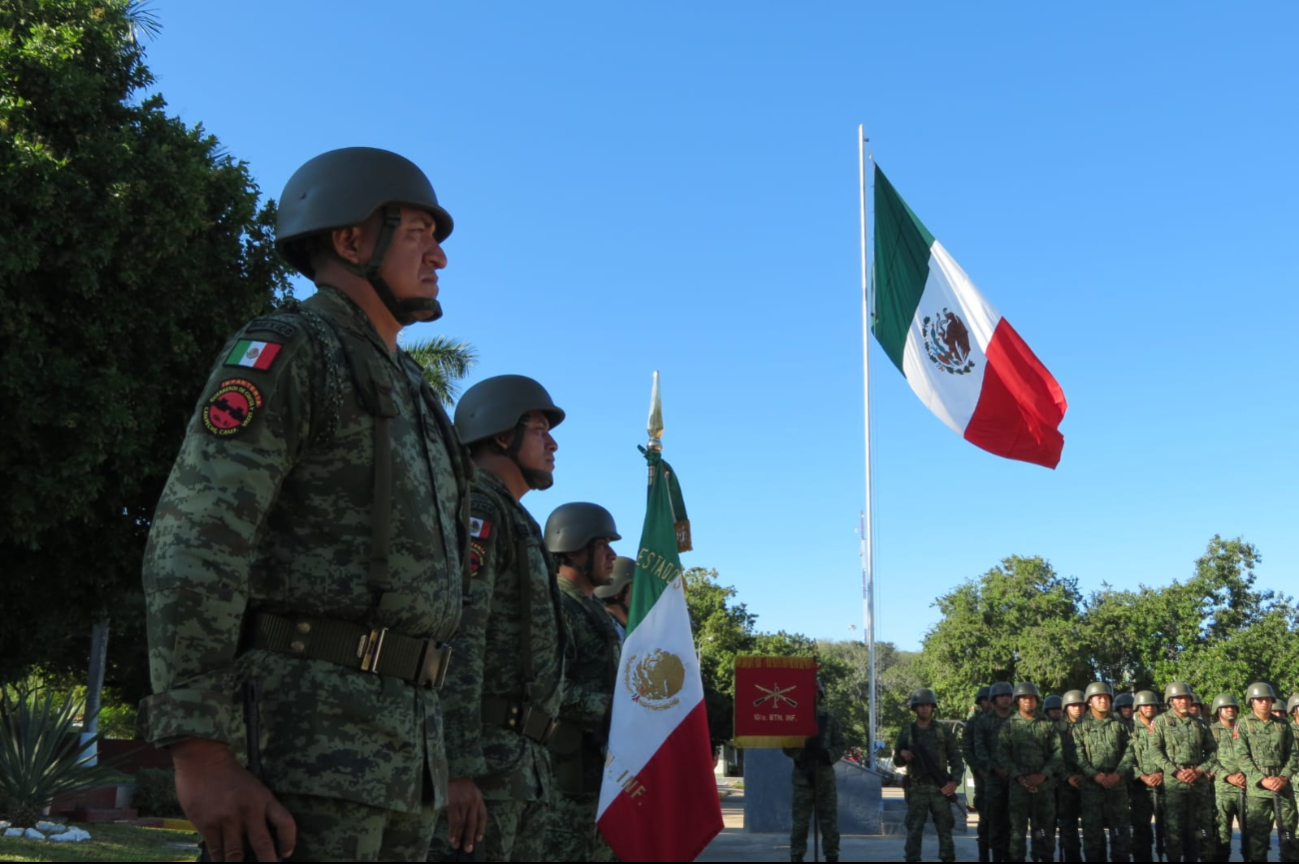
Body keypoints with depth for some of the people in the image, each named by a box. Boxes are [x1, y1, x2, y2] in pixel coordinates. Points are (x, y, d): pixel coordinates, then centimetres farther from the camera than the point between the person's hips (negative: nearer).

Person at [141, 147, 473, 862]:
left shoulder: (406, 394, 24)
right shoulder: (283, 352, -3)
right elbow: (192, 546, -14)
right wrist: (200, 750, -22)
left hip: (401, 753, 9)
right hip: (302, 728, -8)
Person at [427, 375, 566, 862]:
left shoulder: (516, 524, 23)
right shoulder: (475, 512, -7)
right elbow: (454, 641, -19)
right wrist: (460, 769, -25)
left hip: (519, 764, 10)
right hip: (482, 757, -10)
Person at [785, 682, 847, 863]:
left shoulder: (829, 719, 7)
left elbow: (841, 745, 6)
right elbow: (787, 746, 2)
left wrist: (828, 754, -11)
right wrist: (801, 755, -14)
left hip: (825, 775, 2)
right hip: (802, 775, -2)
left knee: (829, 820, 5)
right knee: (800, 821, 0)